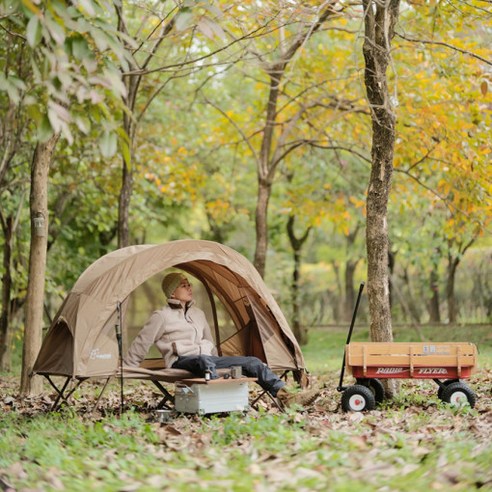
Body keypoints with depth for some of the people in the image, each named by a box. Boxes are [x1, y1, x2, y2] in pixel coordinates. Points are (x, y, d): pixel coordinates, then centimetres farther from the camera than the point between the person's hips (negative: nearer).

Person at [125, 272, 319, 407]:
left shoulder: (198, 313, 21)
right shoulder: (162, 316, 0)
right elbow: (141, 343, 2)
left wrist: (216, 360, 26)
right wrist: (127, 370, 2)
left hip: (208, 358, 7)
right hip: (182, 362, -7)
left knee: (252, 362, -11)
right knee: (204, 361, -44)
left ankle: (286, 397, -23)